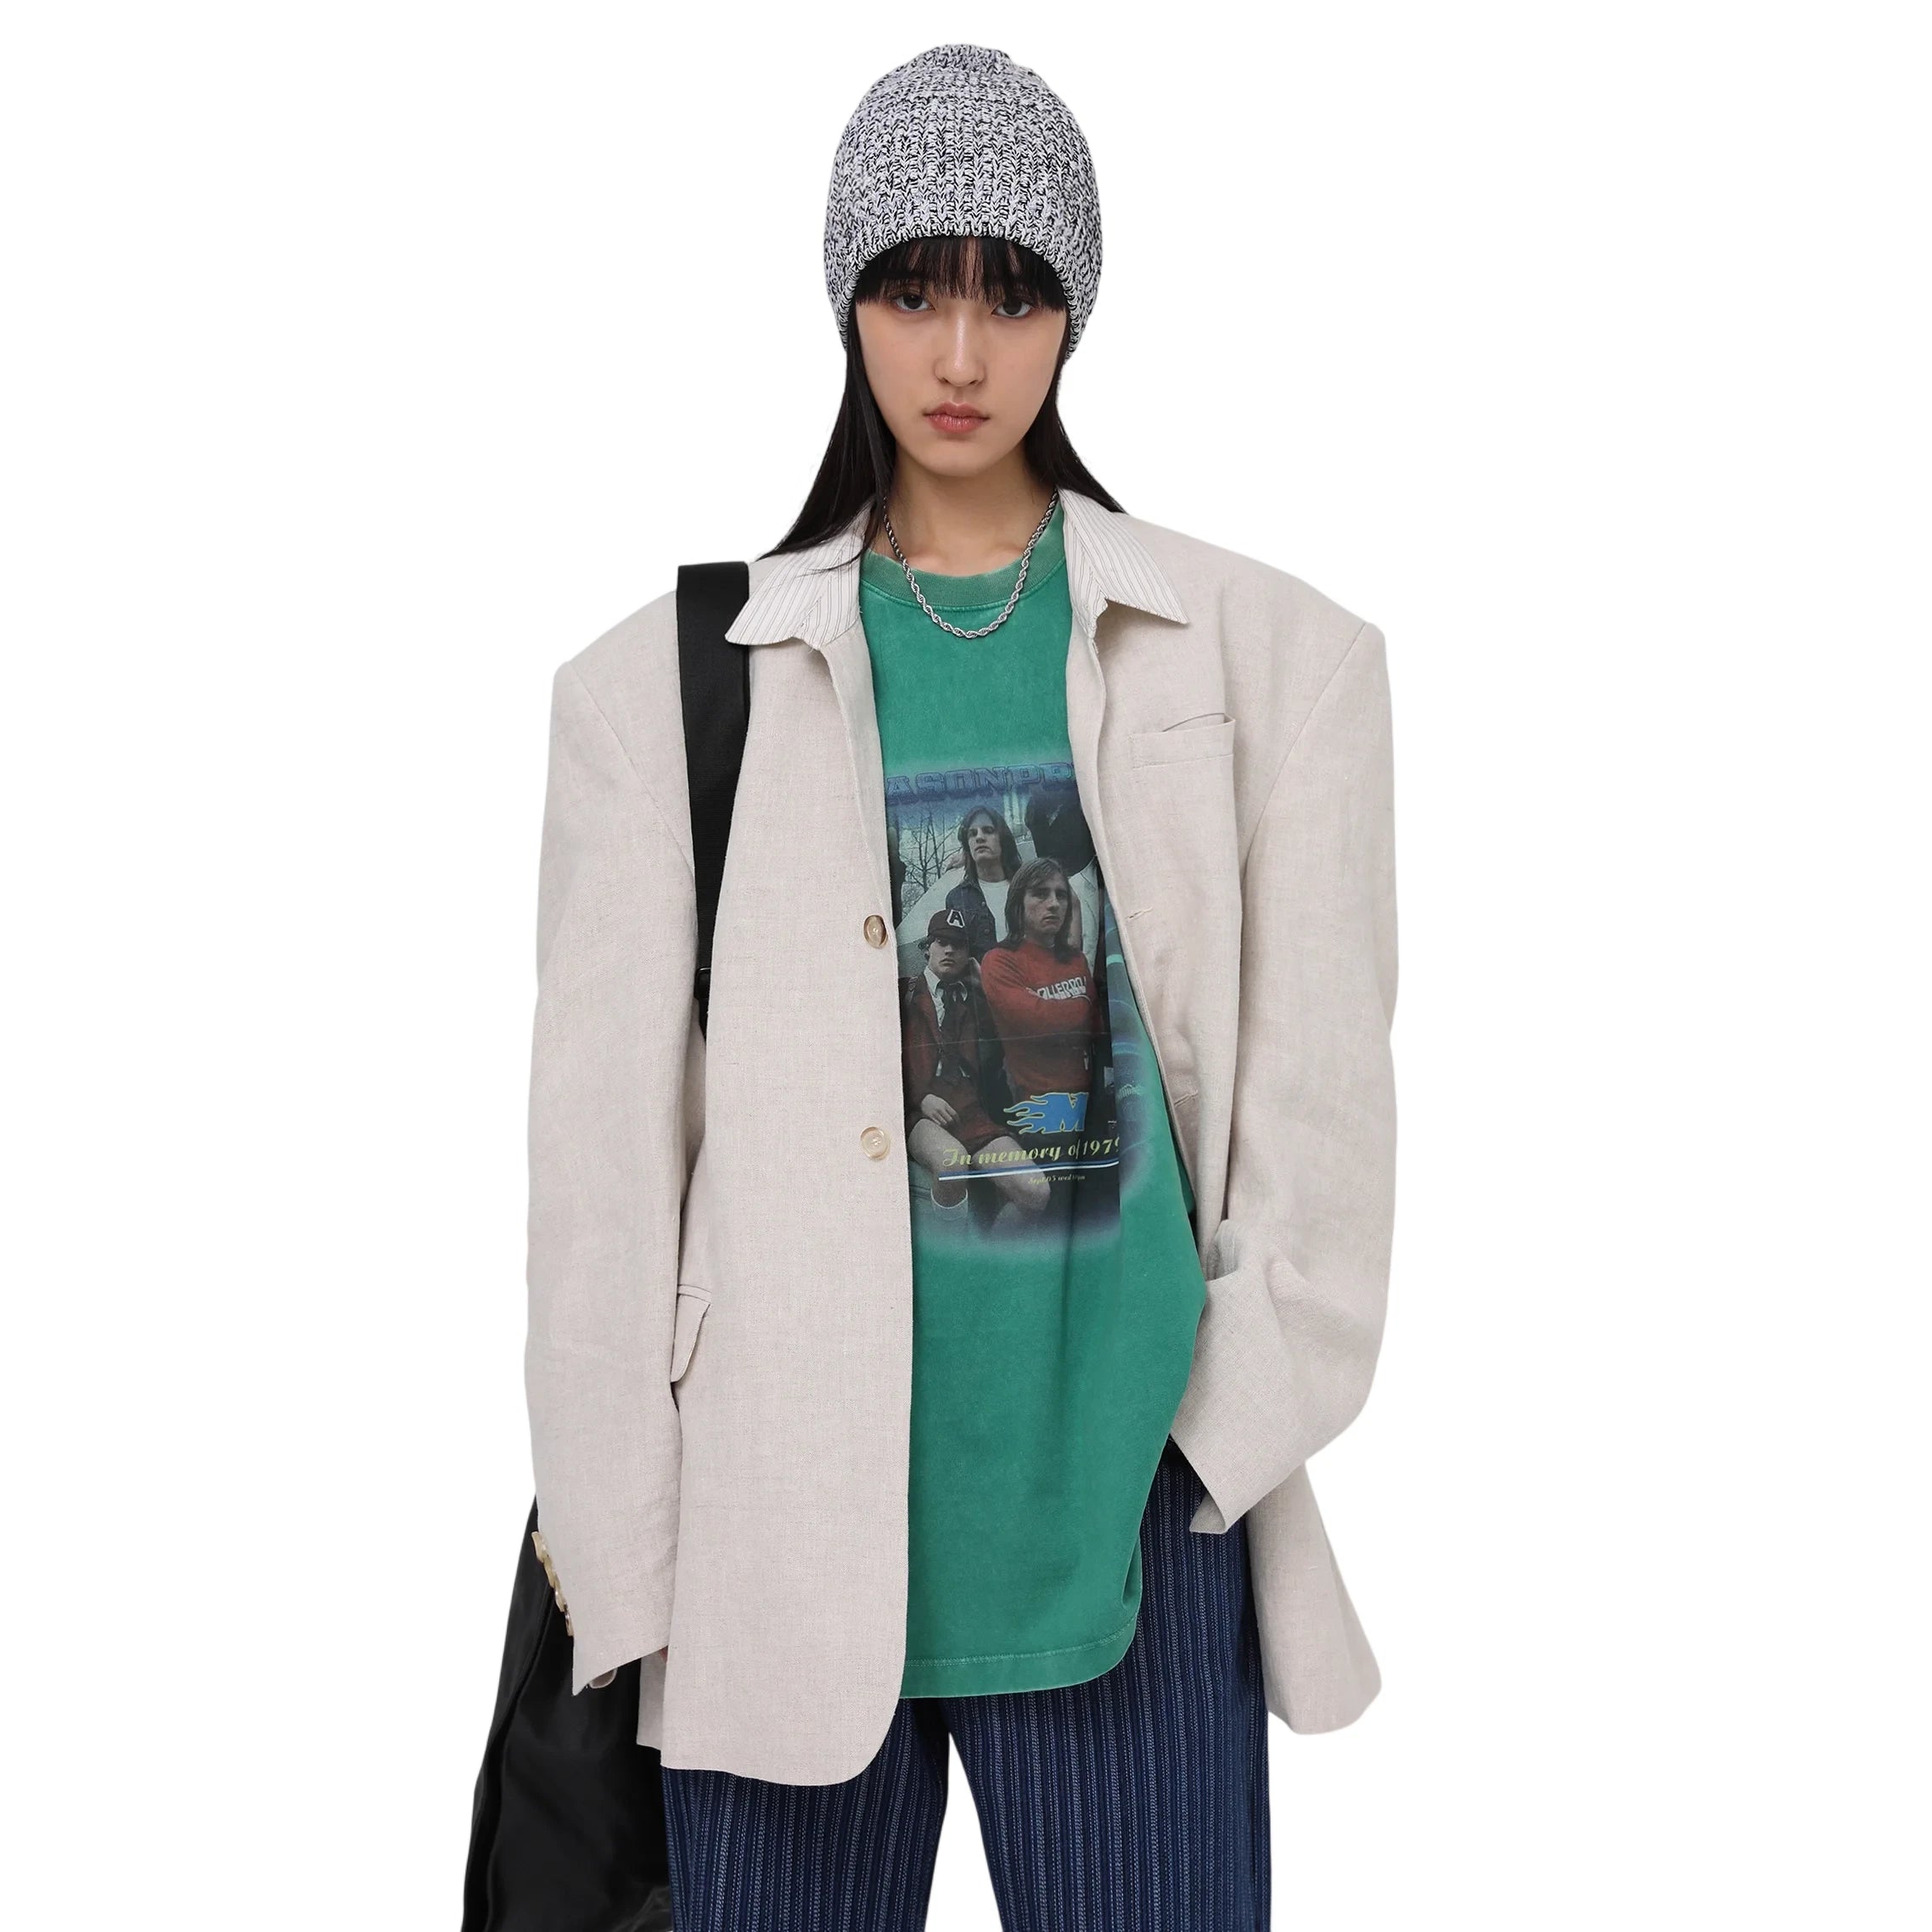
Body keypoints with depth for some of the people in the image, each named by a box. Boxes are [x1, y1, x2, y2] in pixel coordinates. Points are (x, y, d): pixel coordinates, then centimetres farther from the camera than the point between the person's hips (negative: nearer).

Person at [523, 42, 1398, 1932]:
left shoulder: (1267, 654, 6)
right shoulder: (668, 681, 6)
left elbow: (1319, 1089, 5)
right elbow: (603, 1146, 3)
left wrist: (1245, 1420, -2)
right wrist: (622, 1555, 1)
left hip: (1125, 1509, 0)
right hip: (785, 1534, 0)